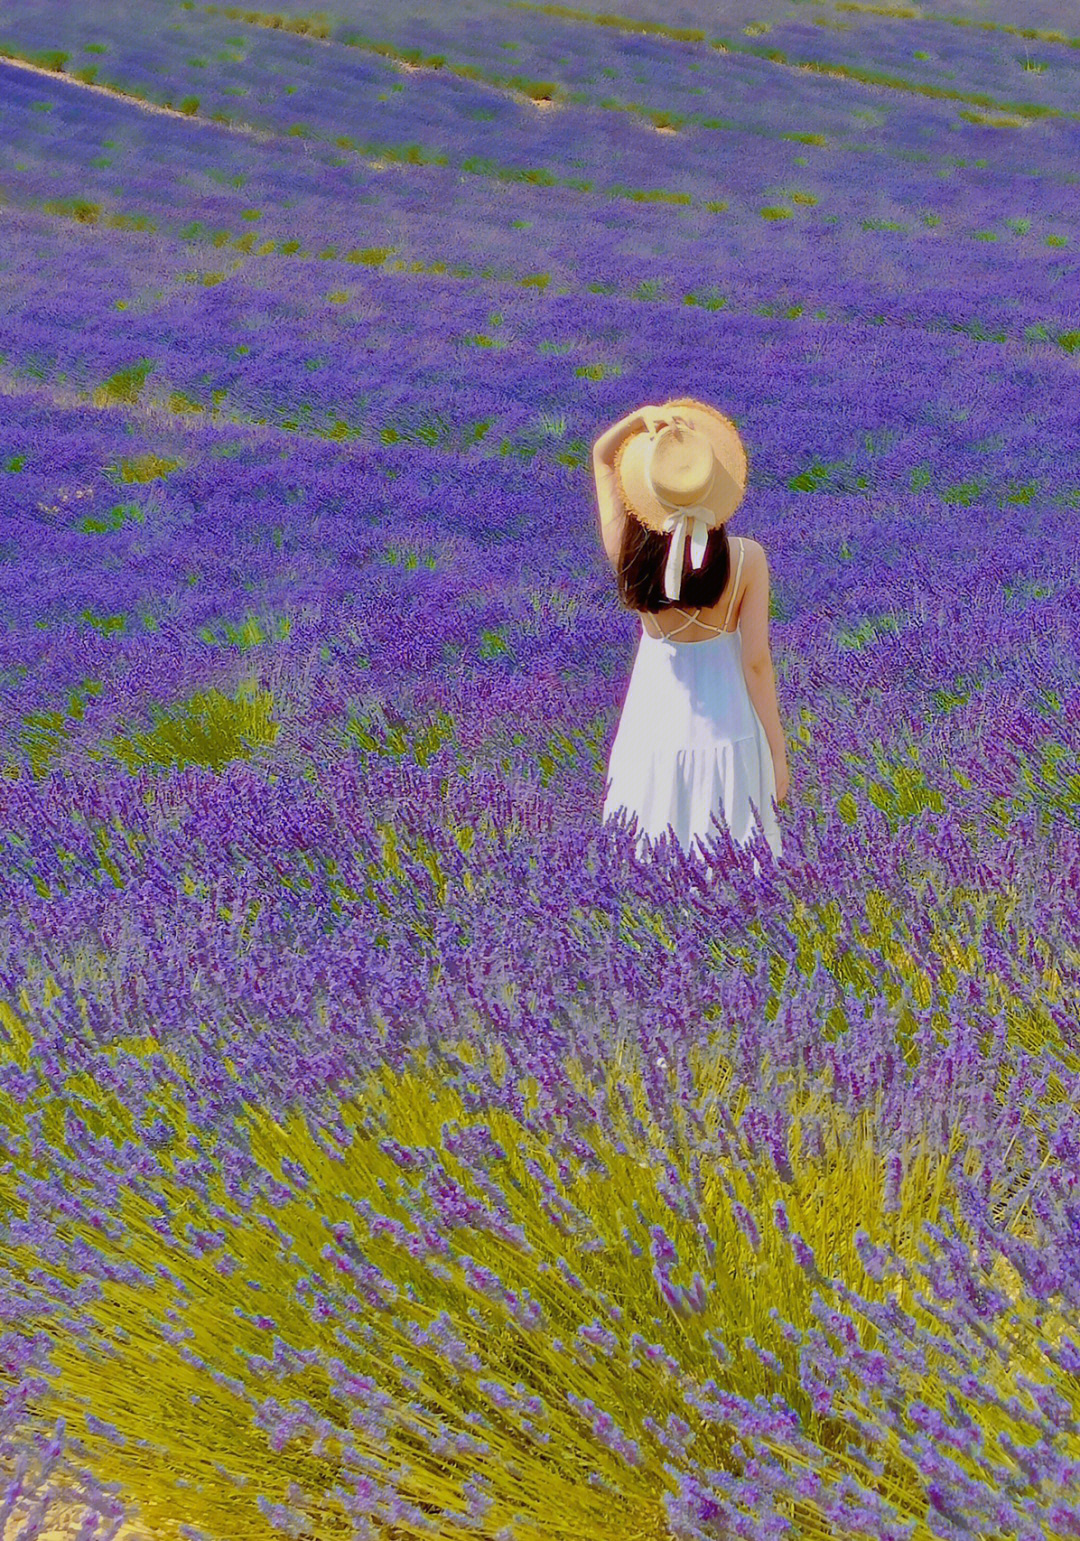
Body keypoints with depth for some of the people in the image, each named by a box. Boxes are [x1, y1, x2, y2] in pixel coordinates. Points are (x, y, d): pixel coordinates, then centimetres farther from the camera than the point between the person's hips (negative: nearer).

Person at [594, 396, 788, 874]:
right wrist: (778, 750, -2)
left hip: (654, 731, 1)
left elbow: (602, 454, 2)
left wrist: (641, 417, -15)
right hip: (729, 735, -1)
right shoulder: (747, 559, -16)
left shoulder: (631, 554, -13)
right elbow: (756, 662, -12)